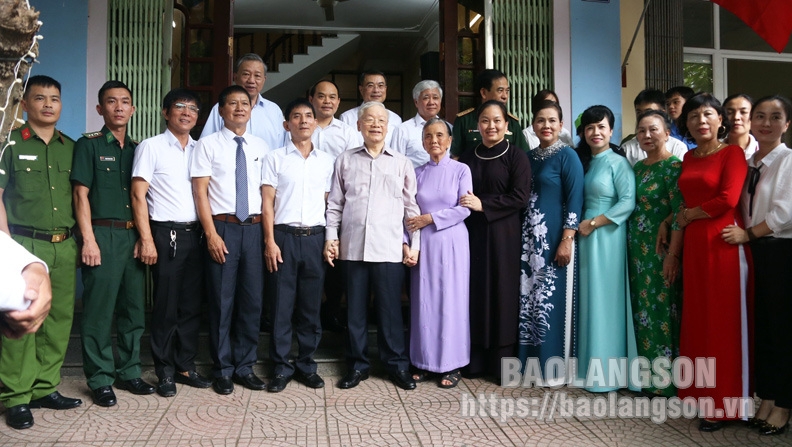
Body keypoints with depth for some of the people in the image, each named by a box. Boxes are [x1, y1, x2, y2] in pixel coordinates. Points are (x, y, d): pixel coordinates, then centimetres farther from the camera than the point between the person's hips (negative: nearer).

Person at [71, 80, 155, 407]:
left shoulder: (138, 149, 15)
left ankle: (129, 372, 20)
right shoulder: (88, 145, 2)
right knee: (99, 310, -1)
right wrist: (89, 240, -12)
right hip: (102, 234, -4)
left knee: (134, 308, 8)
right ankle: (100, 380, 10)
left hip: (134, 236, 5)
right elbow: (81, 195, -4)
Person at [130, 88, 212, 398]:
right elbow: (138, 195, -5)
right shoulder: (151, 147, -1)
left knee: (192, 304, 10)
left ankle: (186, 366, 23)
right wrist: (146, 240, -12)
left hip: (195, 233, 5)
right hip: (167, 234, -4)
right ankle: (165, 372, 17)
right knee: (166, 306, 3)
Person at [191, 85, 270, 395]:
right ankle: (223, 370, 18)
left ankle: (245, 366, 22)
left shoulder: (261, 147, 11)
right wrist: (211, 234, -11)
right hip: (223, 228, -3)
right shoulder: (208, 145, 2)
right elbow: (200, 192, -3)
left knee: (252, 300, 8)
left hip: (254, 229, 3)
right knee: (222, 301, 3)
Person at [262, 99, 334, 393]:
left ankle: (306, 365, 20)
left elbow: (329, 202, 12)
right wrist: (270, 241, -7)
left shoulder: (326, 161, 11)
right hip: (285, 236, -2)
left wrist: (330, 239, 4)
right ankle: (281, 368, 13)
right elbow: (267, 203, 0)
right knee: (282, 305, 2)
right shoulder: (275, 158, 4)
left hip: (315, 238, 2)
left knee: (311, 305, 7)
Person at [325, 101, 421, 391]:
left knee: (390, 309, 4)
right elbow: (334, 204, 10)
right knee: (355, 309, 8)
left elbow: (412, 207, 8)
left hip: (389, 248, -1)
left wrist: (413, 243, 3)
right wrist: (330, 237, 2)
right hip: (353, 246, 1)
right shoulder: (345, 160, 10)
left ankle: (397, 364, 18)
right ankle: (357, 365, 21)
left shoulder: (401, 163, 8)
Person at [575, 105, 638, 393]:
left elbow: (628, 202, -15)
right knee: (590, 298, 9)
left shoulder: (618, 162, -6)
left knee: (606, 299, -2)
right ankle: (592, 365, 18)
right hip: (586, 237, 7)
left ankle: (608, 371, 7)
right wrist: (580, 225, 2)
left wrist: (593, 223, -16)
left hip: (607, 237, -7)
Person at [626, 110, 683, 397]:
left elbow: (680, 213, -15)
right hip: (638, 249, 7)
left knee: (663, 307, -2)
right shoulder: (637, 167, 13)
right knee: (642, 307, 10)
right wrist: (633, 249, 10)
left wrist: (673, 255, -20)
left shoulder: (673, 166, -9)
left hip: (663, 249, -7)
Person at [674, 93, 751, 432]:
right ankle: (699, 389, 23)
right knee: (697, 318, 11)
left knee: (723, 321, 1)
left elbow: (728, 199, -15)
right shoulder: (689, 158, 14)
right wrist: (673, 220, 0)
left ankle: (723, 401, 11)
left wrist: (689, 215, -4)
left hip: (724, 242, -6)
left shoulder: (732, 153, -4)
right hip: (693, 243, 6)